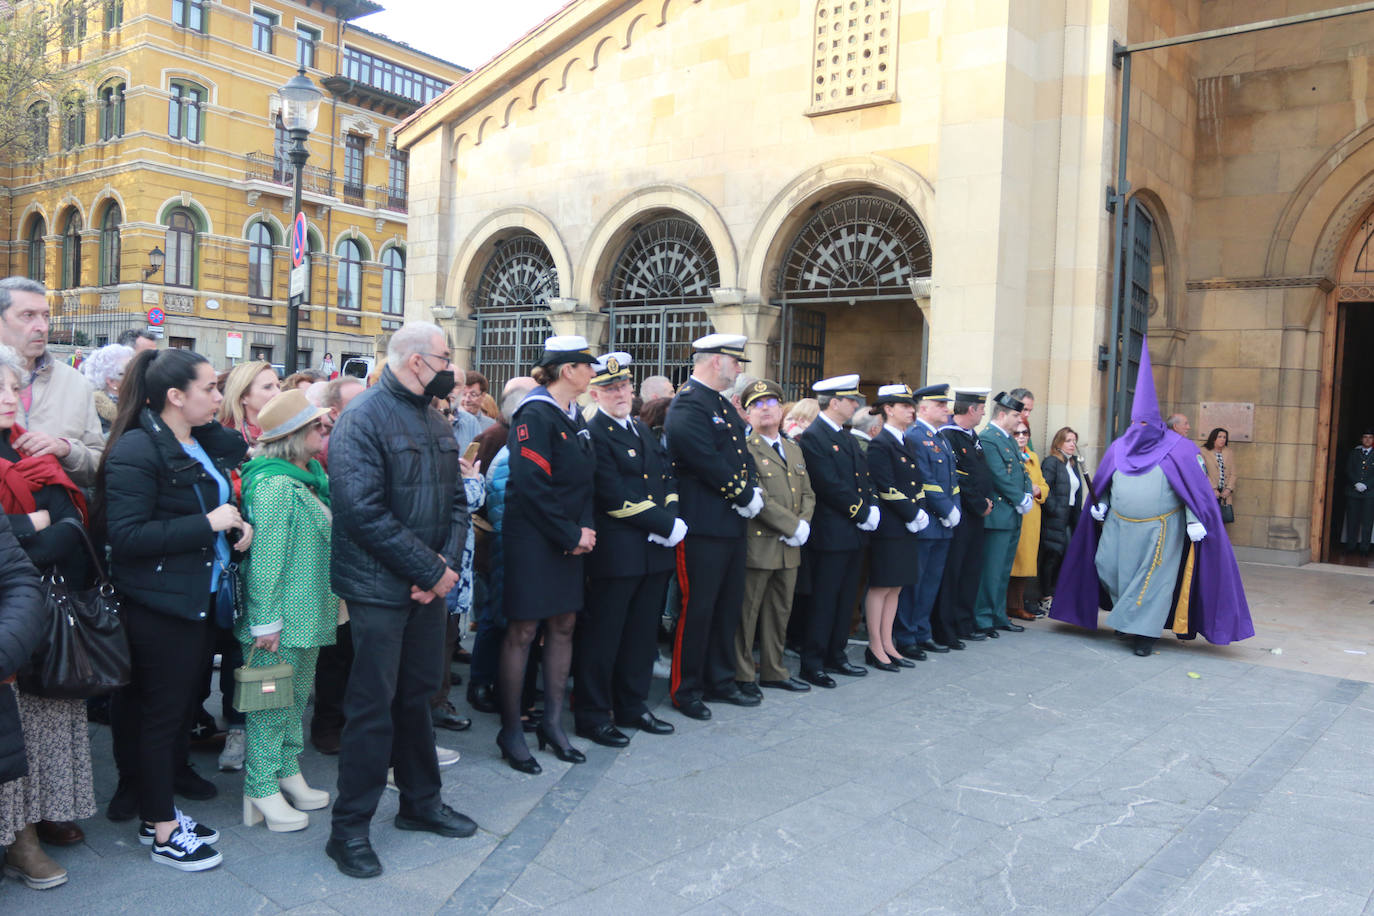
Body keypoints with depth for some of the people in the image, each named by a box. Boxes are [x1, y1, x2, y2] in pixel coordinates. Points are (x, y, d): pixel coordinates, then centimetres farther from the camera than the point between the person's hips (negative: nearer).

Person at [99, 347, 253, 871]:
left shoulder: (206, 443, 9)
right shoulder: (136, 450, -17)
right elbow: (125, 536, -23)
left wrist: (237, 525, 2)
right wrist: (208, 523, -23)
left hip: (199, 597, 8)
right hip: (159, 606, -8)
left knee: (182, 704, 16)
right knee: (162, 711, 3)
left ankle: (160, 812, 30)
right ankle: (162, 832, 16)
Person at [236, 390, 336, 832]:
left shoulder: (311, 475, 10)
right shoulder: (273, 485, -19)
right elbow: (265, 558, -21)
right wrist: (266, 620, -20)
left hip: (309, 614, 9)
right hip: (282, 619, -9)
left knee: (297, 695, 19)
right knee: (271, 703, 2)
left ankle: (288, 771, 34)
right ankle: (262, 790, 15)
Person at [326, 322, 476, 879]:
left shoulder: (435, 420, 11)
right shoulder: (363, 419, -14)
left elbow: (455, 498, 11)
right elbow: (363, 512, -22)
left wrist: (448, 561, -7)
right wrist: (431, 571, -19)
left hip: (429, 585, 7)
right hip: (380, 588, -7)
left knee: (418, 695, 18)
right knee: (373, 707, 1)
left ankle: (421, 802, 33)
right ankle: (349, 829, 16)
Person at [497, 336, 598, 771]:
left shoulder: (573, 416, 13)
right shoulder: (535, 416, -14)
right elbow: (533, 487, -20)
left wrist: (586, 528, -1)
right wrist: (571, 536, -15)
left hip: (570, 539, 8)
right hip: (533, 539, -8)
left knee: (563, 626, 11)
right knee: (522, 632, 0)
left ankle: (553, 722, 23)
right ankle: (510, 731, 12)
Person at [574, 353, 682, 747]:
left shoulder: (644, 432, 17)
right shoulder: (592, 434, -10)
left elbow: (668, 479, 15)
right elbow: (615, 497, -18)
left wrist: (672, 520, -4)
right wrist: (665, 524, -15)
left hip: (655, 552, 8)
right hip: (615, 554, -8)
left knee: (642, 634, 16)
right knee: (602, 636, 2)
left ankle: (632, 706, 29)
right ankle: (591, 714, 14)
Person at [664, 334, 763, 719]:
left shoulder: (724, 405, 17)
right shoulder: (687, 406, -15)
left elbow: (742, 454, 16)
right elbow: (710, 465, -22)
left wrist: (753, 491, -2)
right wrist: (746, 497, -12)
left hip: (732, 525, 10)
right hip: (702, 526, -10)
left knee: (729, 607, 16)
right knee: (697, 609, 0)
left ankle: (720, 681, 29)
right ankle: (685, 690, 13)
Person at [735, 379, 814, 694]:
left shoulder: (794, 449, 17)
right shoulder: (743, 448, -10)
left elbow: (808, 493, 16)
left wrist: (804, 523, -3)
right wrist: (792, 526, -17)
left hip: (789, 548, 8)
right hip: (757, 545, -7)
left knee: (781, 611, 15)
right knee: (746, 612, 1)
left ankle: (773, 670, 28)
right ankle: (741, 676, 12)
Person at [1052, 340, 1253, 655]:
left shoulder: (1176, 449, -6)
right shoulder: (1119, 448, 7)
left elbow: (1196, 485, -9)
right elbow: (1104, 483, 19)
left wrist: (1195, 521, -15)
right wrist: (1101, 504, 5)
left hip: (1160, 530, -4)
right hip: (1120, 526, 4)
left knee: (1152, 580, -1)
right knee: (1108, 567, -1)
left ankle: (1144, 633, 8)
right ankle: (1126, 613, 24)